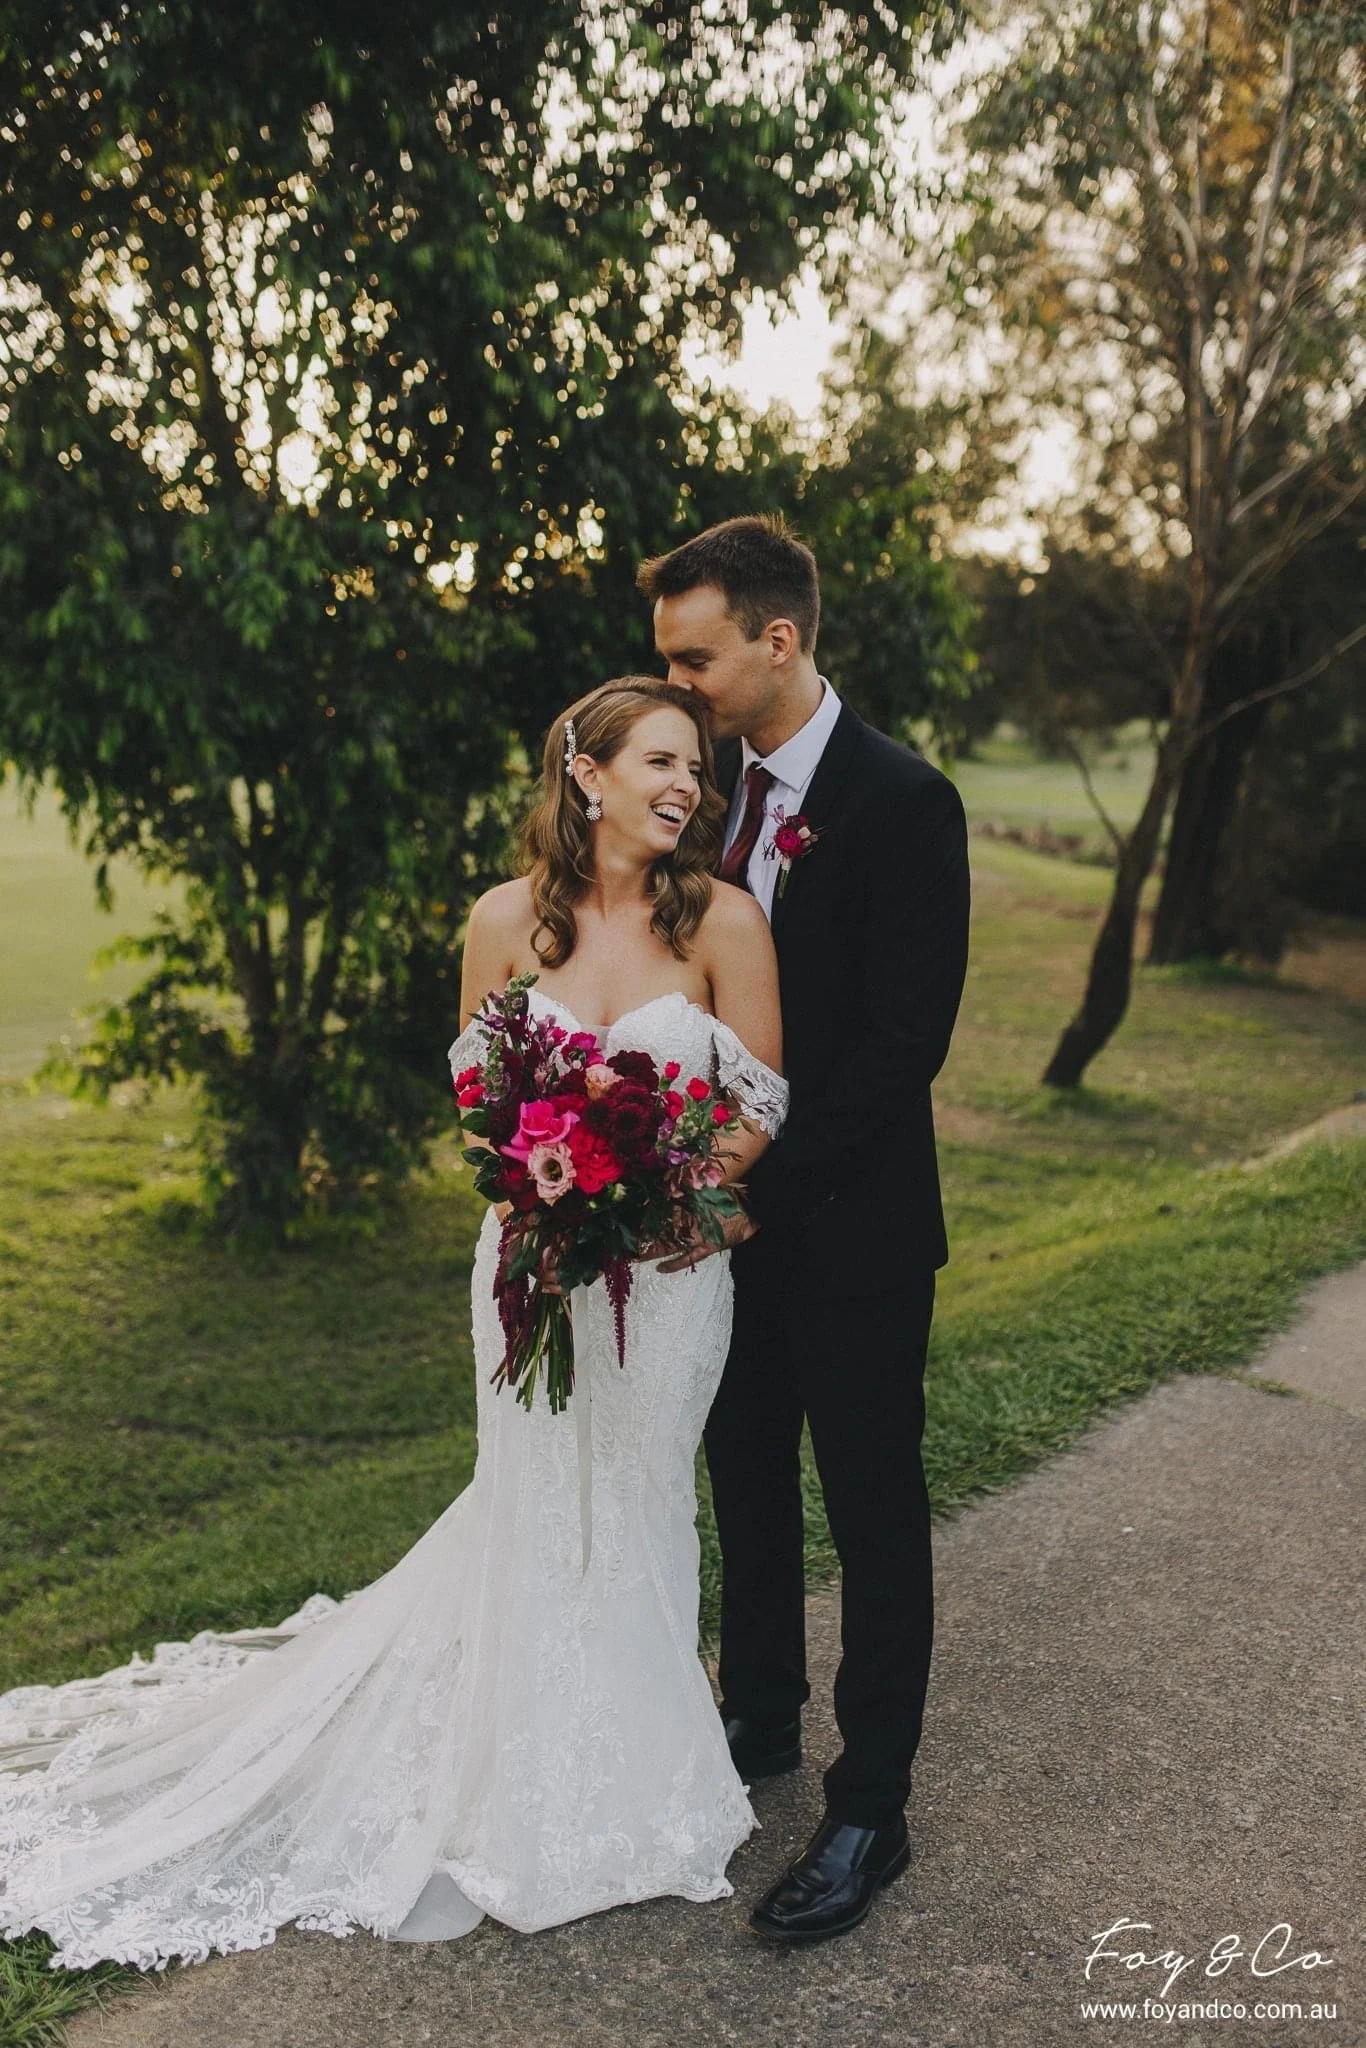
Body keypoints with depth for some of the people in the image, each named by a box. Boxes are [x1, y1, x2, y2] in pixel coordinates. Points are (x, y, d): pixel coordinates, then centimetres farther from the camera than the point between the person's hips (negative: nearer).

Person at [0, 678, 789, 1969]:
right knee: (534, 1503, 12)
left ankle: (628, 1776, 38)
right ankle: (530, 1791, 35)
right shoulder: (508, 919, -5)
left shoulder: (723, 920, -10)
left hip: (672, 1260, -1)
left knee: (635, 1507, 14)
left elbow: (762, 1109, -6)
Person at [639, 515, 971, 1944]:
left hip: (850, 1229, -7)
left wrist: (764, 1189, -19)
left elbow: (903, 1042, -20)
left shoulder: (903, 802, -17)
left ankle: (870, 1810, 21)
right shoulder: (714, 786, 5)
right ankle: (760, 1718, 40)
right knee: (745, 1473, 19)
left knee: (872, 1509, 6)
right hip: (738, 1207, 7)